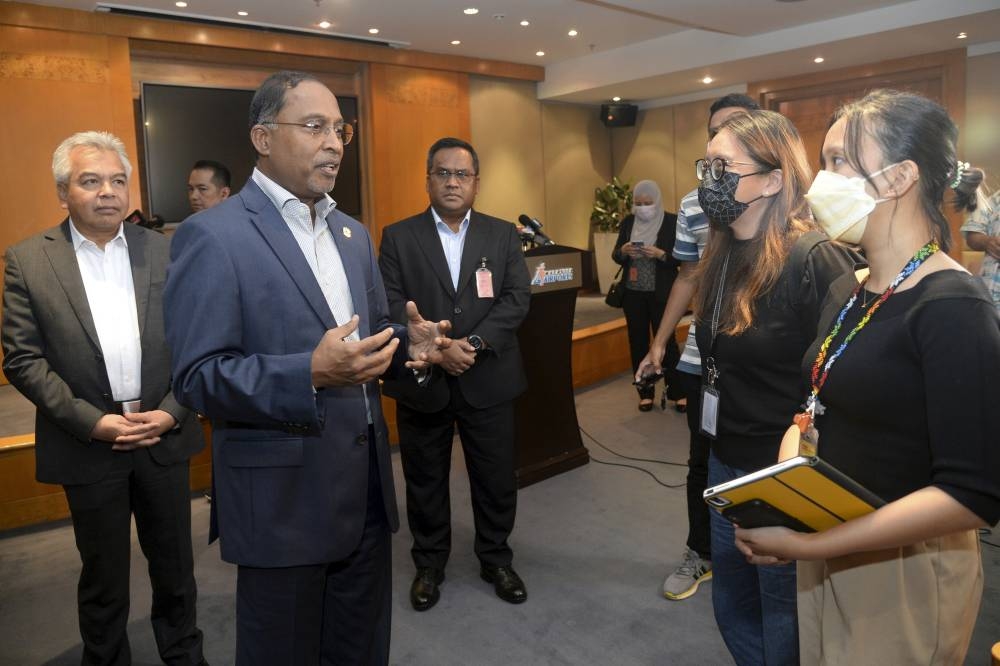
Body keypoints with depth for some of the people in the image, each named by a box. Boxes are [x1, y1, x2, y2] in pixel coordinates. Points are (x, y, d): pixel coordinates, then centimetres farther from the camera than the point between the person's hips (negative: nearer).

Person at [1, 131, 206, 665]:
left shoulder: (164, 251, 1)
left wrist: (171, 412, -9)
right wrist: (92, 422, -13)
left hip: (164, 435, 2)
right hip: (87, 445, -1)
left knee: (175, 566, 16)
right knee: (103, 576, 15)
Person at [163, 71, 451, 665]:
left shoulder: (354, 233, 10)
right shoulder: (212, 236, -13)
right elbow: (197, 377, -17)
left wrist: (410, 343, -6)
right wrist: (311, 373, -31)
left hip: (367, 484, 7)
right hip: (283, 495, -6)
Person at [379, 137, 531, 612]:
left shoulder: (503, 235, 6)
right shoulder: (398, 237, 2)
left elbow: (516, 299, -4)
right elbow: (390, 306, -7)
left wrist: (474, 343, -17)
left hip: (488, 380, 1)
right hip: (422, 381, 0)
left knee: (496, 479, 11)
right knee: (424, 480, 13)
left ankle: (496, 560, 34)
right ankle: (429, 565, 33)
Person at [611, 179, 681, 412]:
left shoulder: (672, 222, -5)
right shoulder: (627, 222, 7)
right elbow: (615, 256, 8)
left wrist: (660, 254, -23)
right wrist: (624, 251, -13)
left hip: (662, 293, -4)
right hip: (633, 293, 4)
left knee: (665, 340, -3)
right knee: (638, 341, 8)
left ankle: (677, 391, 10)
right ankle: (645, 391, 19)